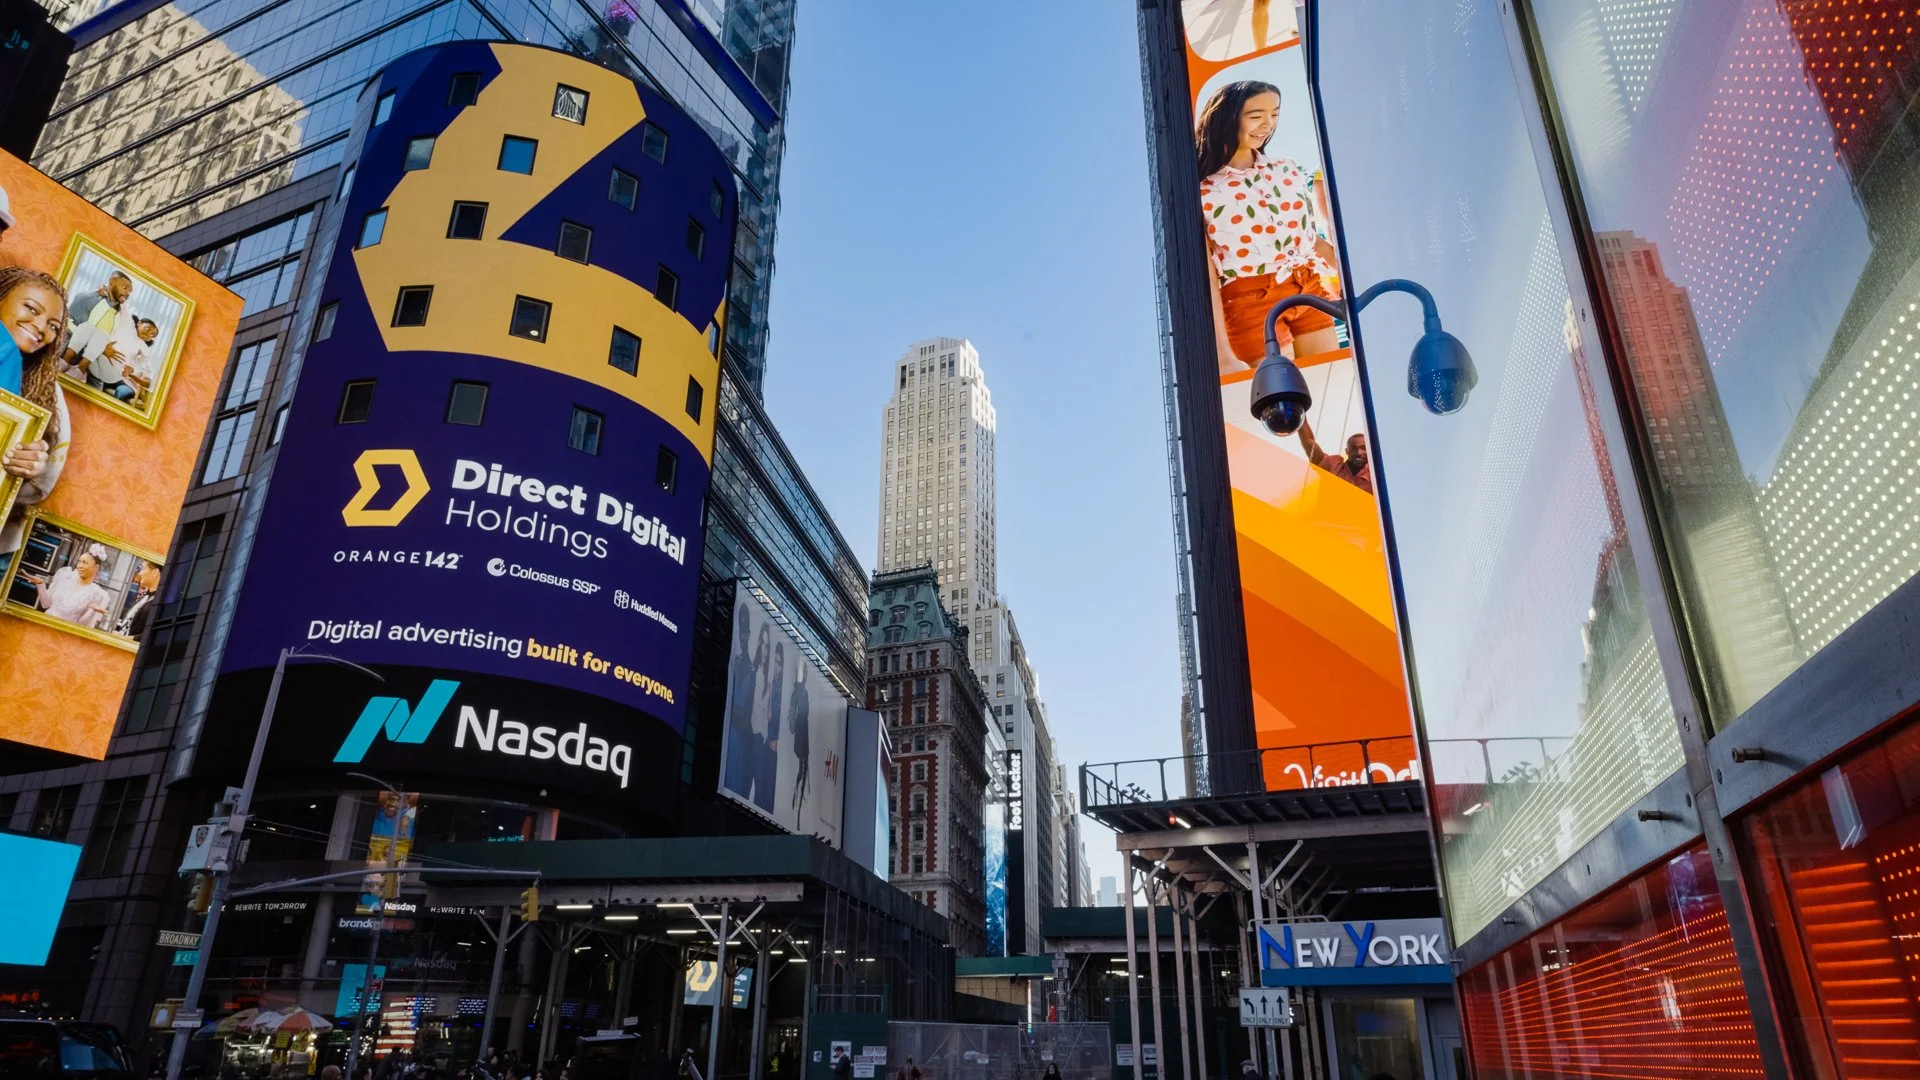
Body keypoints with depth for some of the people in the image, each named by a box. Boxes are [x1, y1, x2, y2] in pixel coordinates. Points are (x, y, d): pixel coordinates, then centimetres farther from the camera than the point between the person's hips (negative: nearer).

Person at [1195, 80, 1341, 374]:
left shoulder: (1289, 170, 10)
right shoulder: (1201, 191, -6)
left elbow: (1314, 238, 16)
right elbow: (1206, 278, -9)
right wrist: (1224, 355, -15)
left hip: (1310, 294, 5)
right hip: (1250, 304, -5)